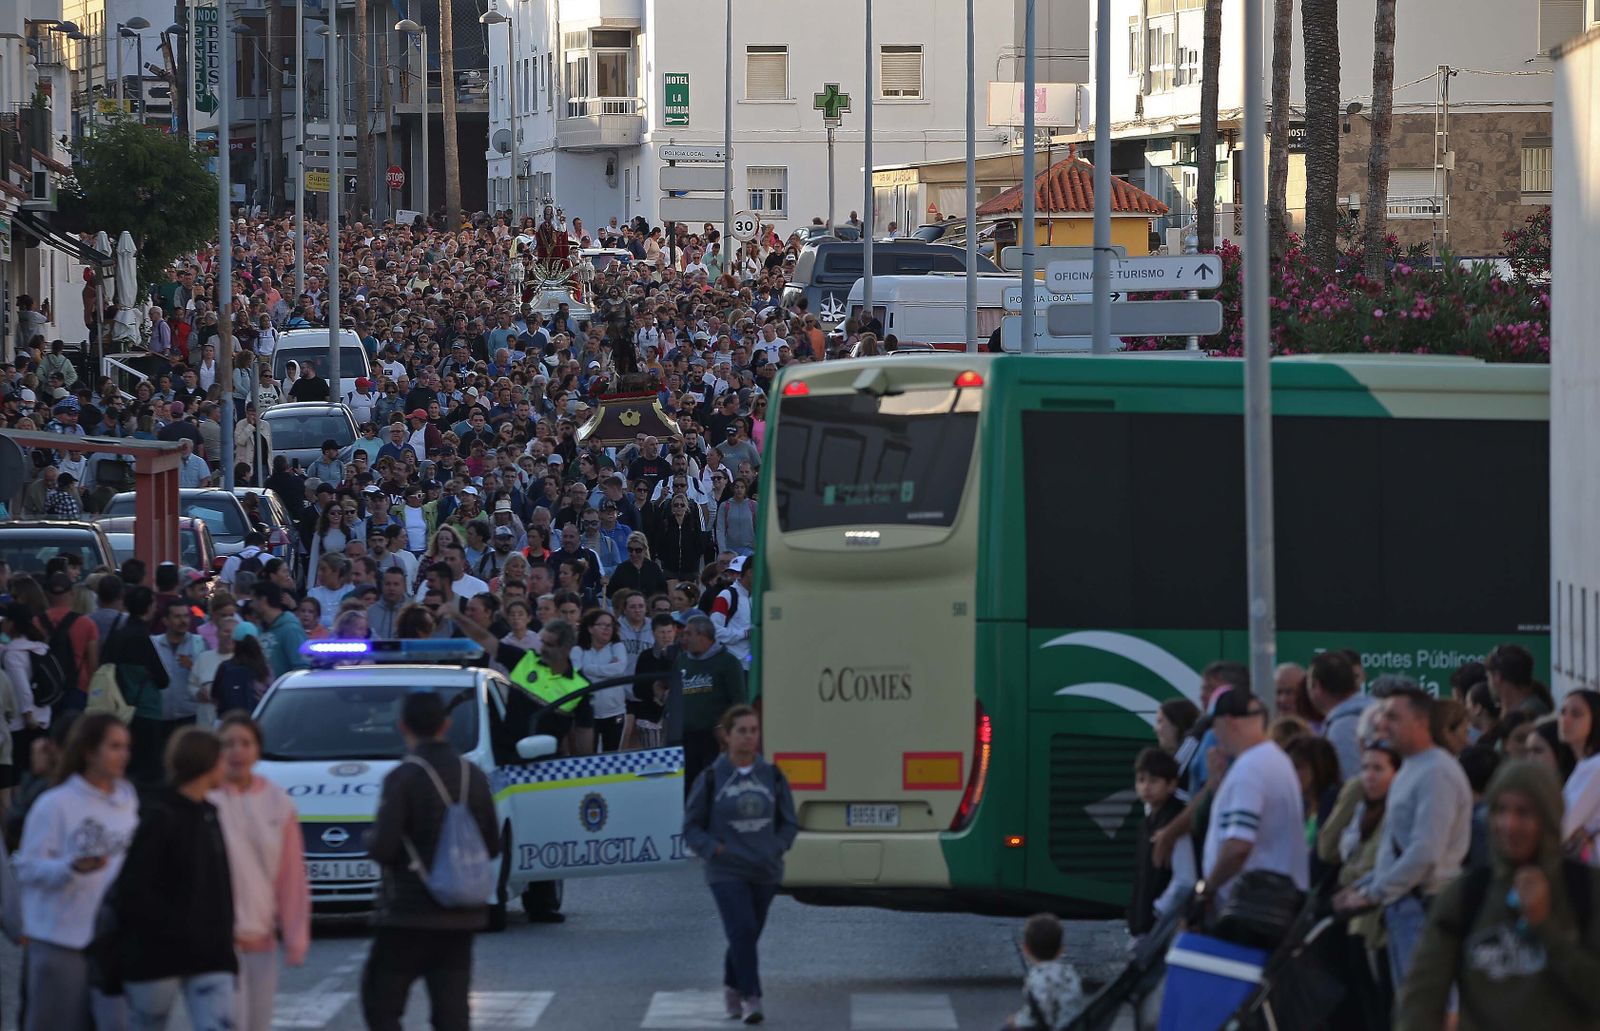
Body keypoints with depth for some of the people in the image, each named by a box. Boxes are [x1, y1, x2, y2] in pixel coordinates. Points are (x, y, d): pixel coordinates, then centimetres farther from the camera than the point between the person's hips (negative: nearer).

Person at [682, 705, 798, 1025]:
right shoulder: (711, 779, -2)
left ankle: (732, 987, 35)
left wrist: (776, 848, -2)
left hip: (765, 873, 3)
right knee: (743, 930, -18)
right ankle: (751, 999, -16)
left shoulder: (772, 776, 6)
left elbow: (789, 823, 14)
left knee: (747, 935, 11)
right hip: (727, 873, -3)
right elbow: (691, 827, 4)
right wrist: (713, 849, -12)